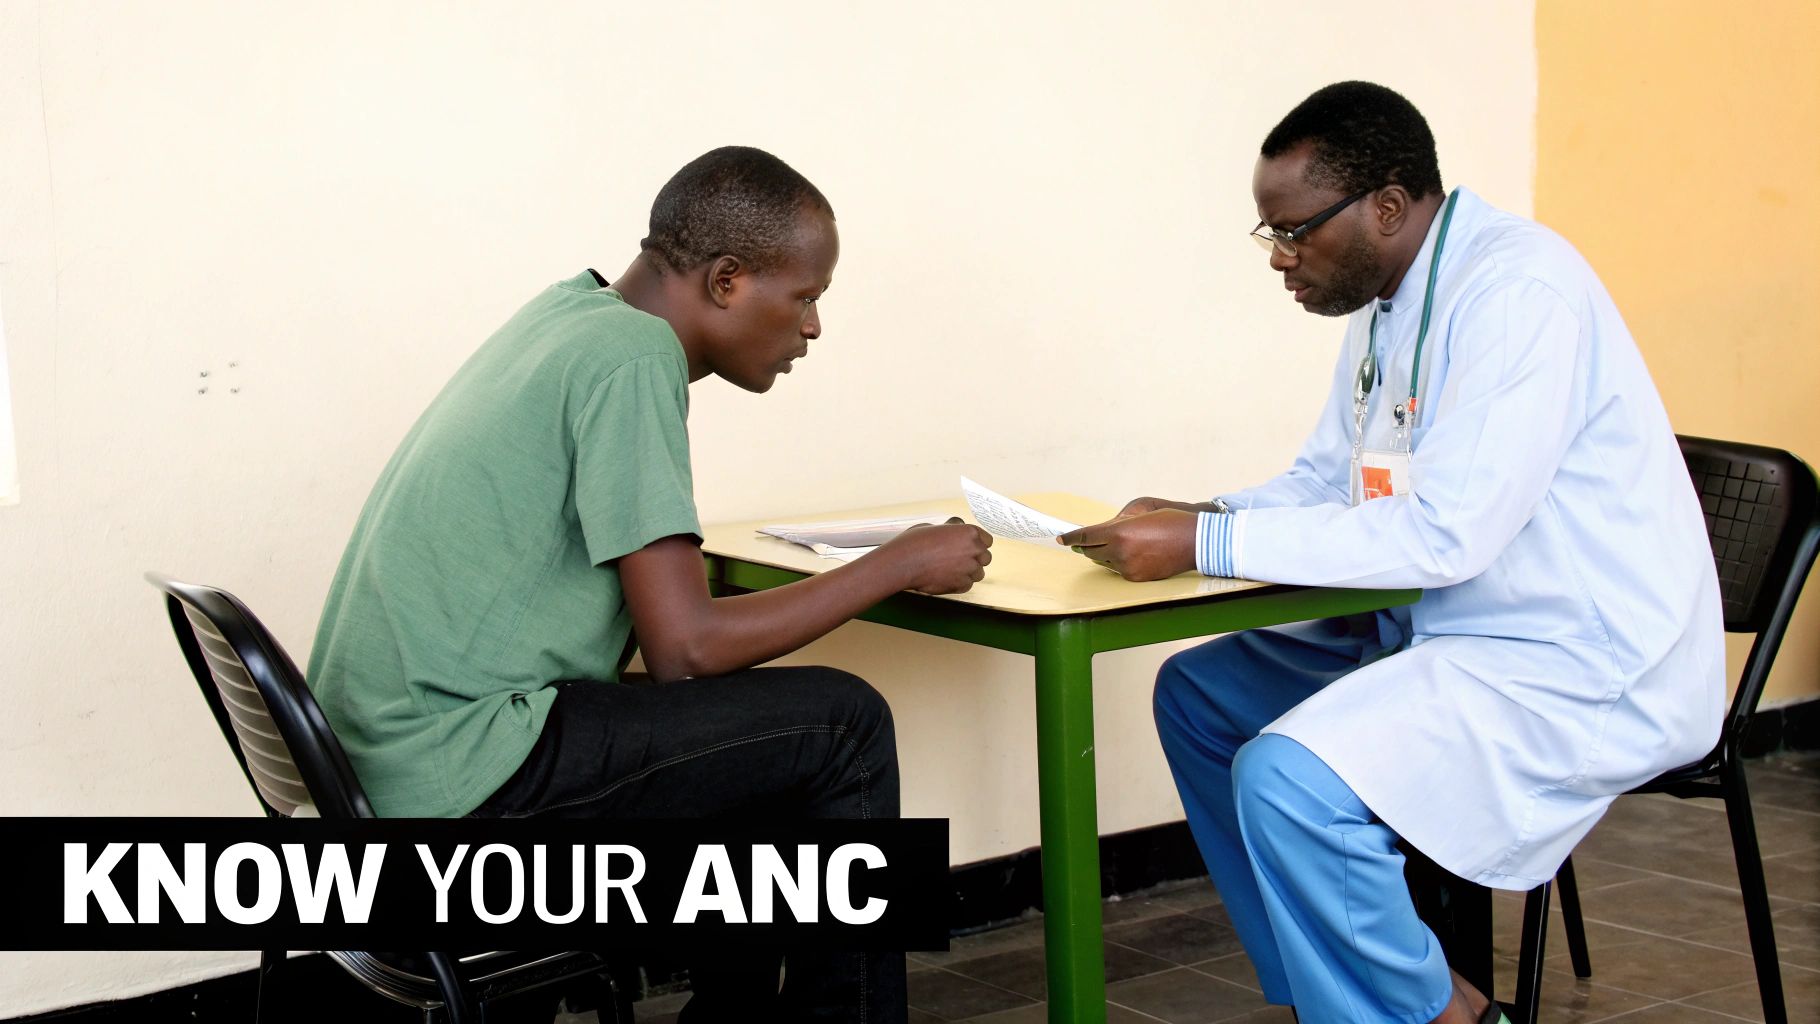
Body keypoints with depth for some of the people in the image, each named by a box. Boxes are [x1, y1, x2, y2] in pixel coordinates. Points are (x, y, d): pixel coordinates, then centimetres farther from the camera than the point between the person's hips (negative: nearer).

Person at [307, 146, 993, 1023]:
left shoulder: (570, 315, 13)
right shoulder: (631, 357, -14)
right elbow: (683, 645, -17)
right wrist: (901, 564, -8)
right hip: (458, 777, -10)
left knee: (768, 727, 21)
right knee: (842, 725, -7)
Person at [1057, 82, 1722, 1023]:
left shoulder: (1518, 292, -22)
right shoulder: (1386, 304, 8)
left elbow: (1445, 535, -28)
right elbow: (1323, 481, 16)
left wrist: (1206, 543, -26)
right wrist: (1203, 517, -5)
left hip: (1587, 669, -10)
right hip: (1445, 633, 10)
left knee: (1288, 777, -27)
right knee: (1198, 694, 11)